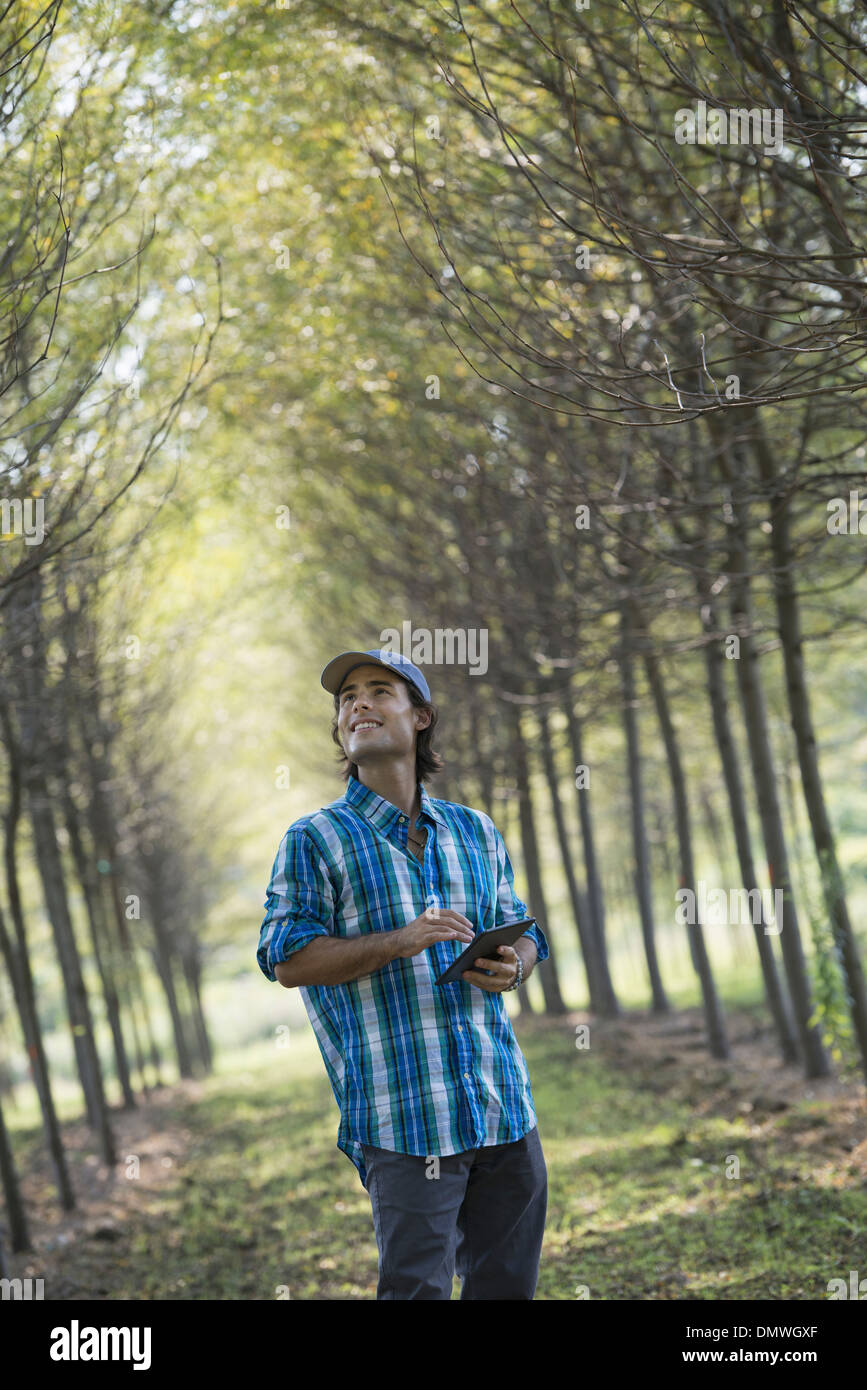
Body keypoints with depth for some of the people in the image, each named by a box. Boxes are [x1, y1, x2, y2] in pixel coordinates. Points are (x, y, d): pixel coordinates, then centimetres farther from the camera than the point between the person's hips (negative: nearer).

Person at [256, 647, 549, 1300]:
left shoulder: (476, 831, 17)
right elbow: (288, 960, -6)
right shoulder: (315, 840, 3)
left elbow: (521, 931, 23)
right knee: (418, 1286, -7)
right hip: (402, 1112, -5)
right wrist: (401, 941, -18)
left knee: (508, 1282, 9)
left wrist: (512, 965, -2)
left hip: (504, 1102, 5)